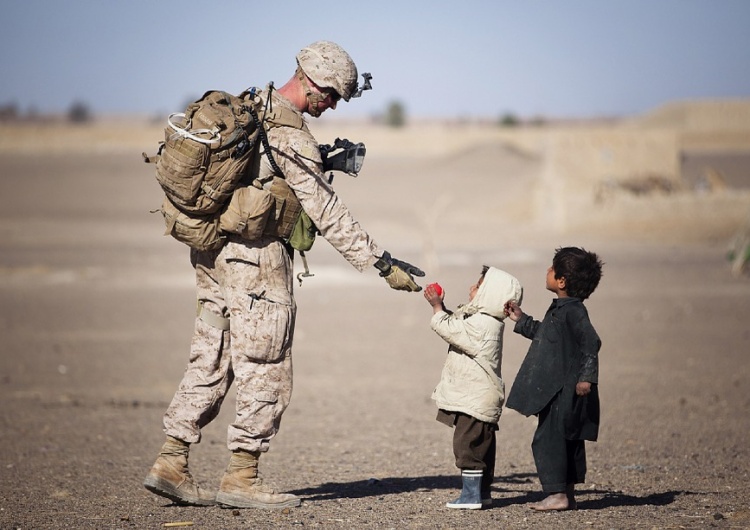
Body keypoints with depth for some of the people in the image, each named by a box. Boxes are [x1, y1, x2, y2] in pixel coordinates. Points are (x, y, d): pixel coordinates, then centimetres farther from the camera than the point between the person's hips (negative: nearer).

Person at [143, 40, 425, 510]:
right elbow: (328, 214, -18)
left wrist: (323, 162, 11)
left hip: (213, 251, 9)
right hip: (256, 259, -9)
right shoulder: (291, 136, -18)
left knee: (211, 361, 13)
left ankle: (171, 464, 12)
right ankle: (242, 479, 5)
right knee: (267, 372, 1)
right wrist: (383, 264, -16)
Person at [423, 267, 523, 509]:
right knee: (480, 446, 16)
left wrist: (437, 307, -3)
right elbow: (456, 323, 22)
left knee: (468, 445, -7)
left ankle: (471, 495, -5)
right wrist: (441, 307, 10)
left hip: (474, 400, -11)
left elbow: (449, 329, -17)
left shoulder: (480, 325, -21)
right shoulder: (487, 321, 11)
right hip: (480, 397, 11)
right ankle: (483, 491, 24)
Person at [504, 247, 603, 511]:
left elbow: (591, 342, -23)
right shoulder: (560, 308, 14)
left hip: (563, 392, -10)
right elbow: (545, 334, 30)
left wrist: (587, 377, -27)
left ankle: (557, 494, -5)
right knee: (568, 440, 13)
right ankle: (568, 494, 19)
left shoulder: (573, 311, -17)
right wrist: (522, 320, 30)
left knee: (547, 439, -8)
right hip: (558, 390, 10)